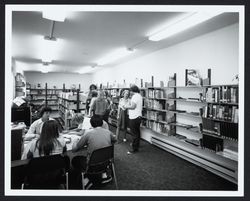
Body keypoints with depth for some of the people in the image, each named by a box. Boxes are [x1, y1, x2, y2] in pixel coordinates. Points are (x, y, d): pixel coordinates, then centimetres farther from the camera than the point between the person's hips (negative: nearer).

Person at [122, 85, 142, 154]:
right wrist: (128, 105, 12)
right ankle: (137, 146, 30)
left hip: (134, 117, -10)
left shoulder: (135, 96, -16)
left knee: (134, 133, -4)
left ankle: (134, 149, 3)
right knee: (137, 132, 18)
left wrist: (126, 107, -8)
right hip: (138, 116, 10)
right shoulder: (139, 96, 15)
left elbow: (133, 106, -22)